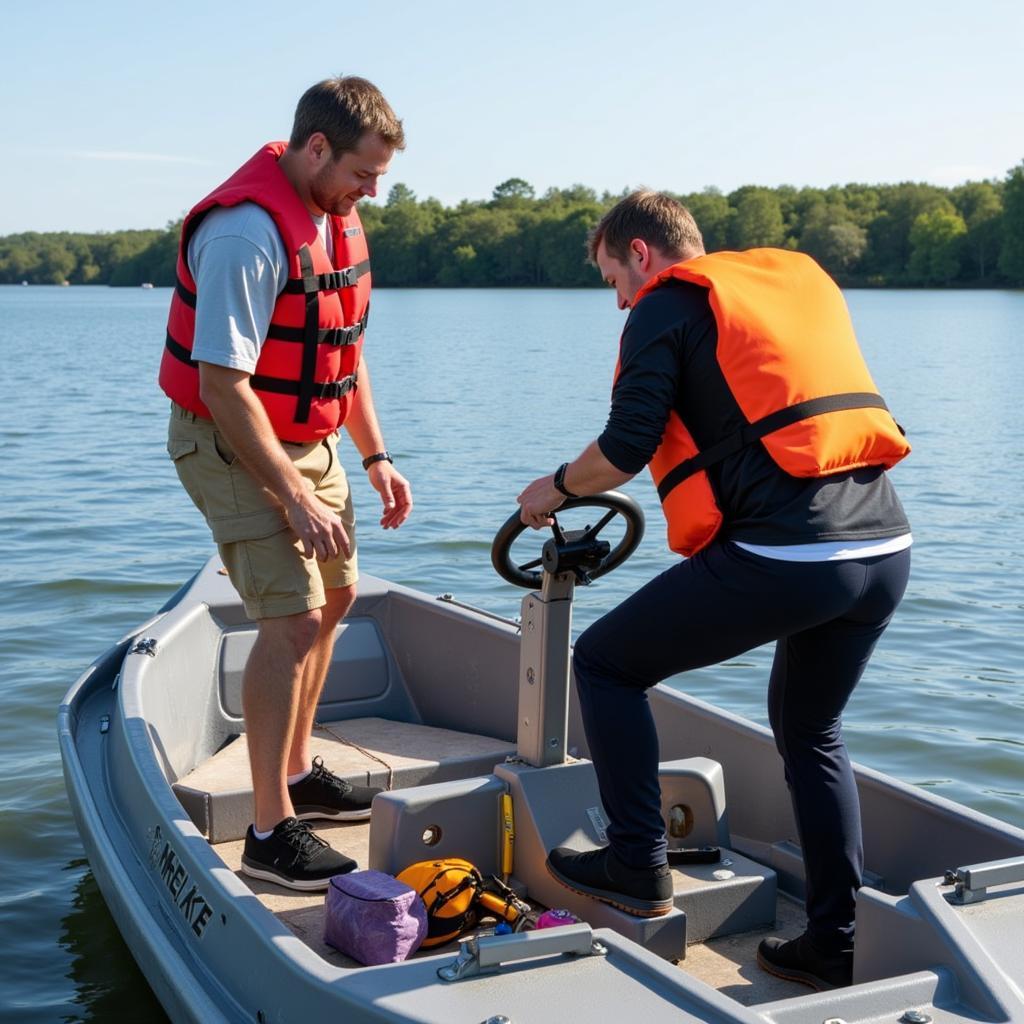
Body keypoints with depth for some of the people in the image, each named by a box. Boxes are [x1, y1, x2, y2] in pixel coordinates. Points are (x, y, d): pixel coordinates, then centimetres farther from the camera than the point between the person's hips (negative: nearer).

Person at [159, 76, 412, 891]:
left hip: (308, 440, 10)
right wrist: (295, 501, -26)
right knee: (293, 620, -16)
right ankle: (271, 832, -7)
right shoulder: (247, 231, -26)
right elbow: (223, 386, -28)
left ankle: (298, 773, 34)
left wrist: (376, 457, 8)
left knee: (335, 596, 18)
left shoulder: (336, 215, 4)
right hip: (233, 446, -10)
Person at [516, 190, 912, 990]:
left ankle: (640, 869, 17)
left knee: (606, 664, 13)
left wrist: (558, 488, 13)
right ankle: (833, 944, 26)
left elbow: (625, 449, -5)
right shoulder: (802, 276, 22)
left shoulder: (666, 306, 3)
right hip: (886, 548, 8)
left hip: (779, 556, -7)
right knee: (811, 731, 27)